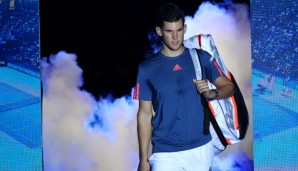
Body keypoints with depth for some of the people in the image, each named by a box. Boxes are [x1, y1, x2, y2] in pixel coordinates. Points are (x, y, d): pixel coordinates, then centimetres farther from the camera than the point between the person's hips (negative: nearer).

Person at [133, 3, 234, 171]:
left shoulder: (201, 58, 2)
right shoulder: (147, 68, 0)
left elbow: (229, 87, 8)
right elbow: (145, 114, 2)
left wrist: (211, 93, -15)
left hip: (201, 148, 2)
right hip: (165, 153, -1)